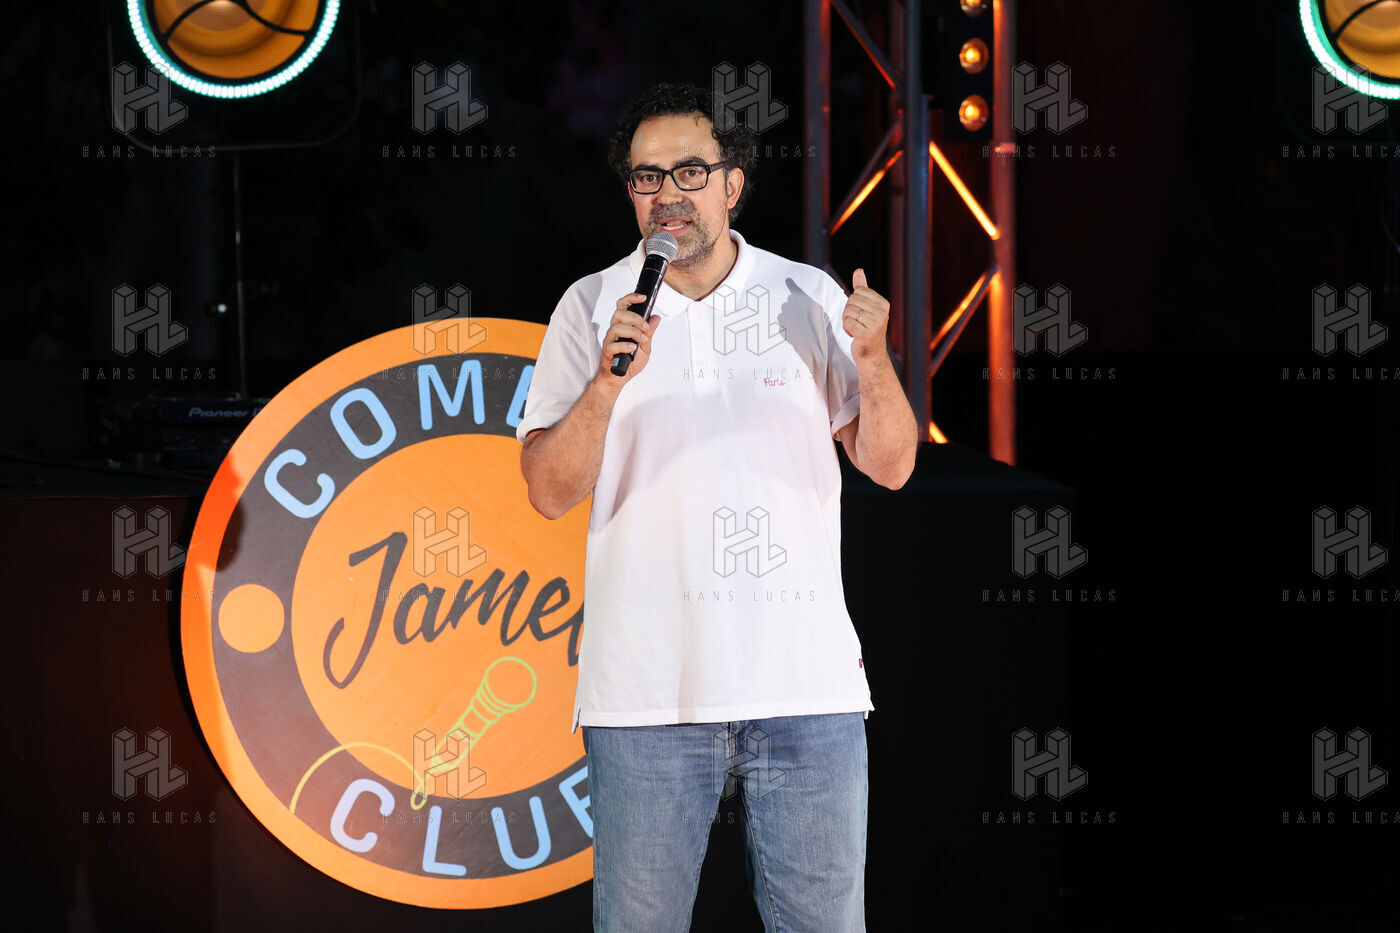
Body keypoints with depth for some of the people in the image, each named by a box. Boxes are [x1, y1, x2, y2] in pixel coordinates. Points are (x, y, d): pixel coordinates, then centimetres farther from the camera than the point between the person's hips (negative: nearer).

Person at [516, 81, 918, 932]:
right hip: (648, 692, -1)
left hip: (807, 682, 1)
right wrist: (606, 385, -18)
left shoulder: (808, 298, 7)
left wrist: (873, 360, -11)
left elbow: (890, 466, 7)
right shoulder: (593, 308, 4)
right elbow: (550, 494, -2)